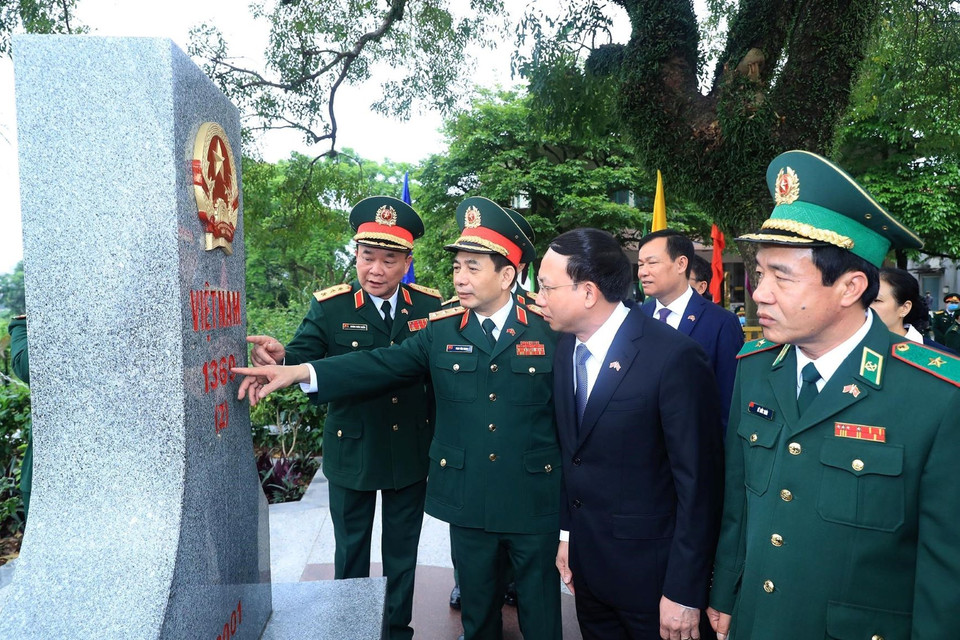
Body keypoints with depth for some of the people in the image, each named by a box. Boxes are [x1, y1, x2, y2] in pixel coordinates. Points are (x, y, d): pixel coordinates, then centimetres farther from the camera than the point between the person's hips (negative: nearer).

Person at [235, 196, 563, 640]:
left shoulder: (550, 331, -5)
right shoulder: (441, 330, 0)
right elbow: (382, 365, -9)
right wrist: (298, 372, -20)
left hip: (536, 504, -1)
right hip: (468, 502, 1)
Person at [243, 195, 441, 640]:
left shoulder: (430, 306, -5)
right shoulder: (329, 308, -11)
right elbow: (302, 360, -19)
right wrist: (280, 360, -42)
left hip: (412, 453, 1)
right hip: (352, 453, -1)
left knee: (402, 552, 19)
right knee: (351, 552, 20)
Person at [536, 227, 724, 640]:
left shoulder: (674, 357, -22)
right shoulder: (567, 347, 0)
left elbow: (698, 483, -18)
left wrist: (684, 593, -14)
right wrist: (567, 533, 9)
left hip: (649, 571, -6)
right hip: (586, 561, 6)